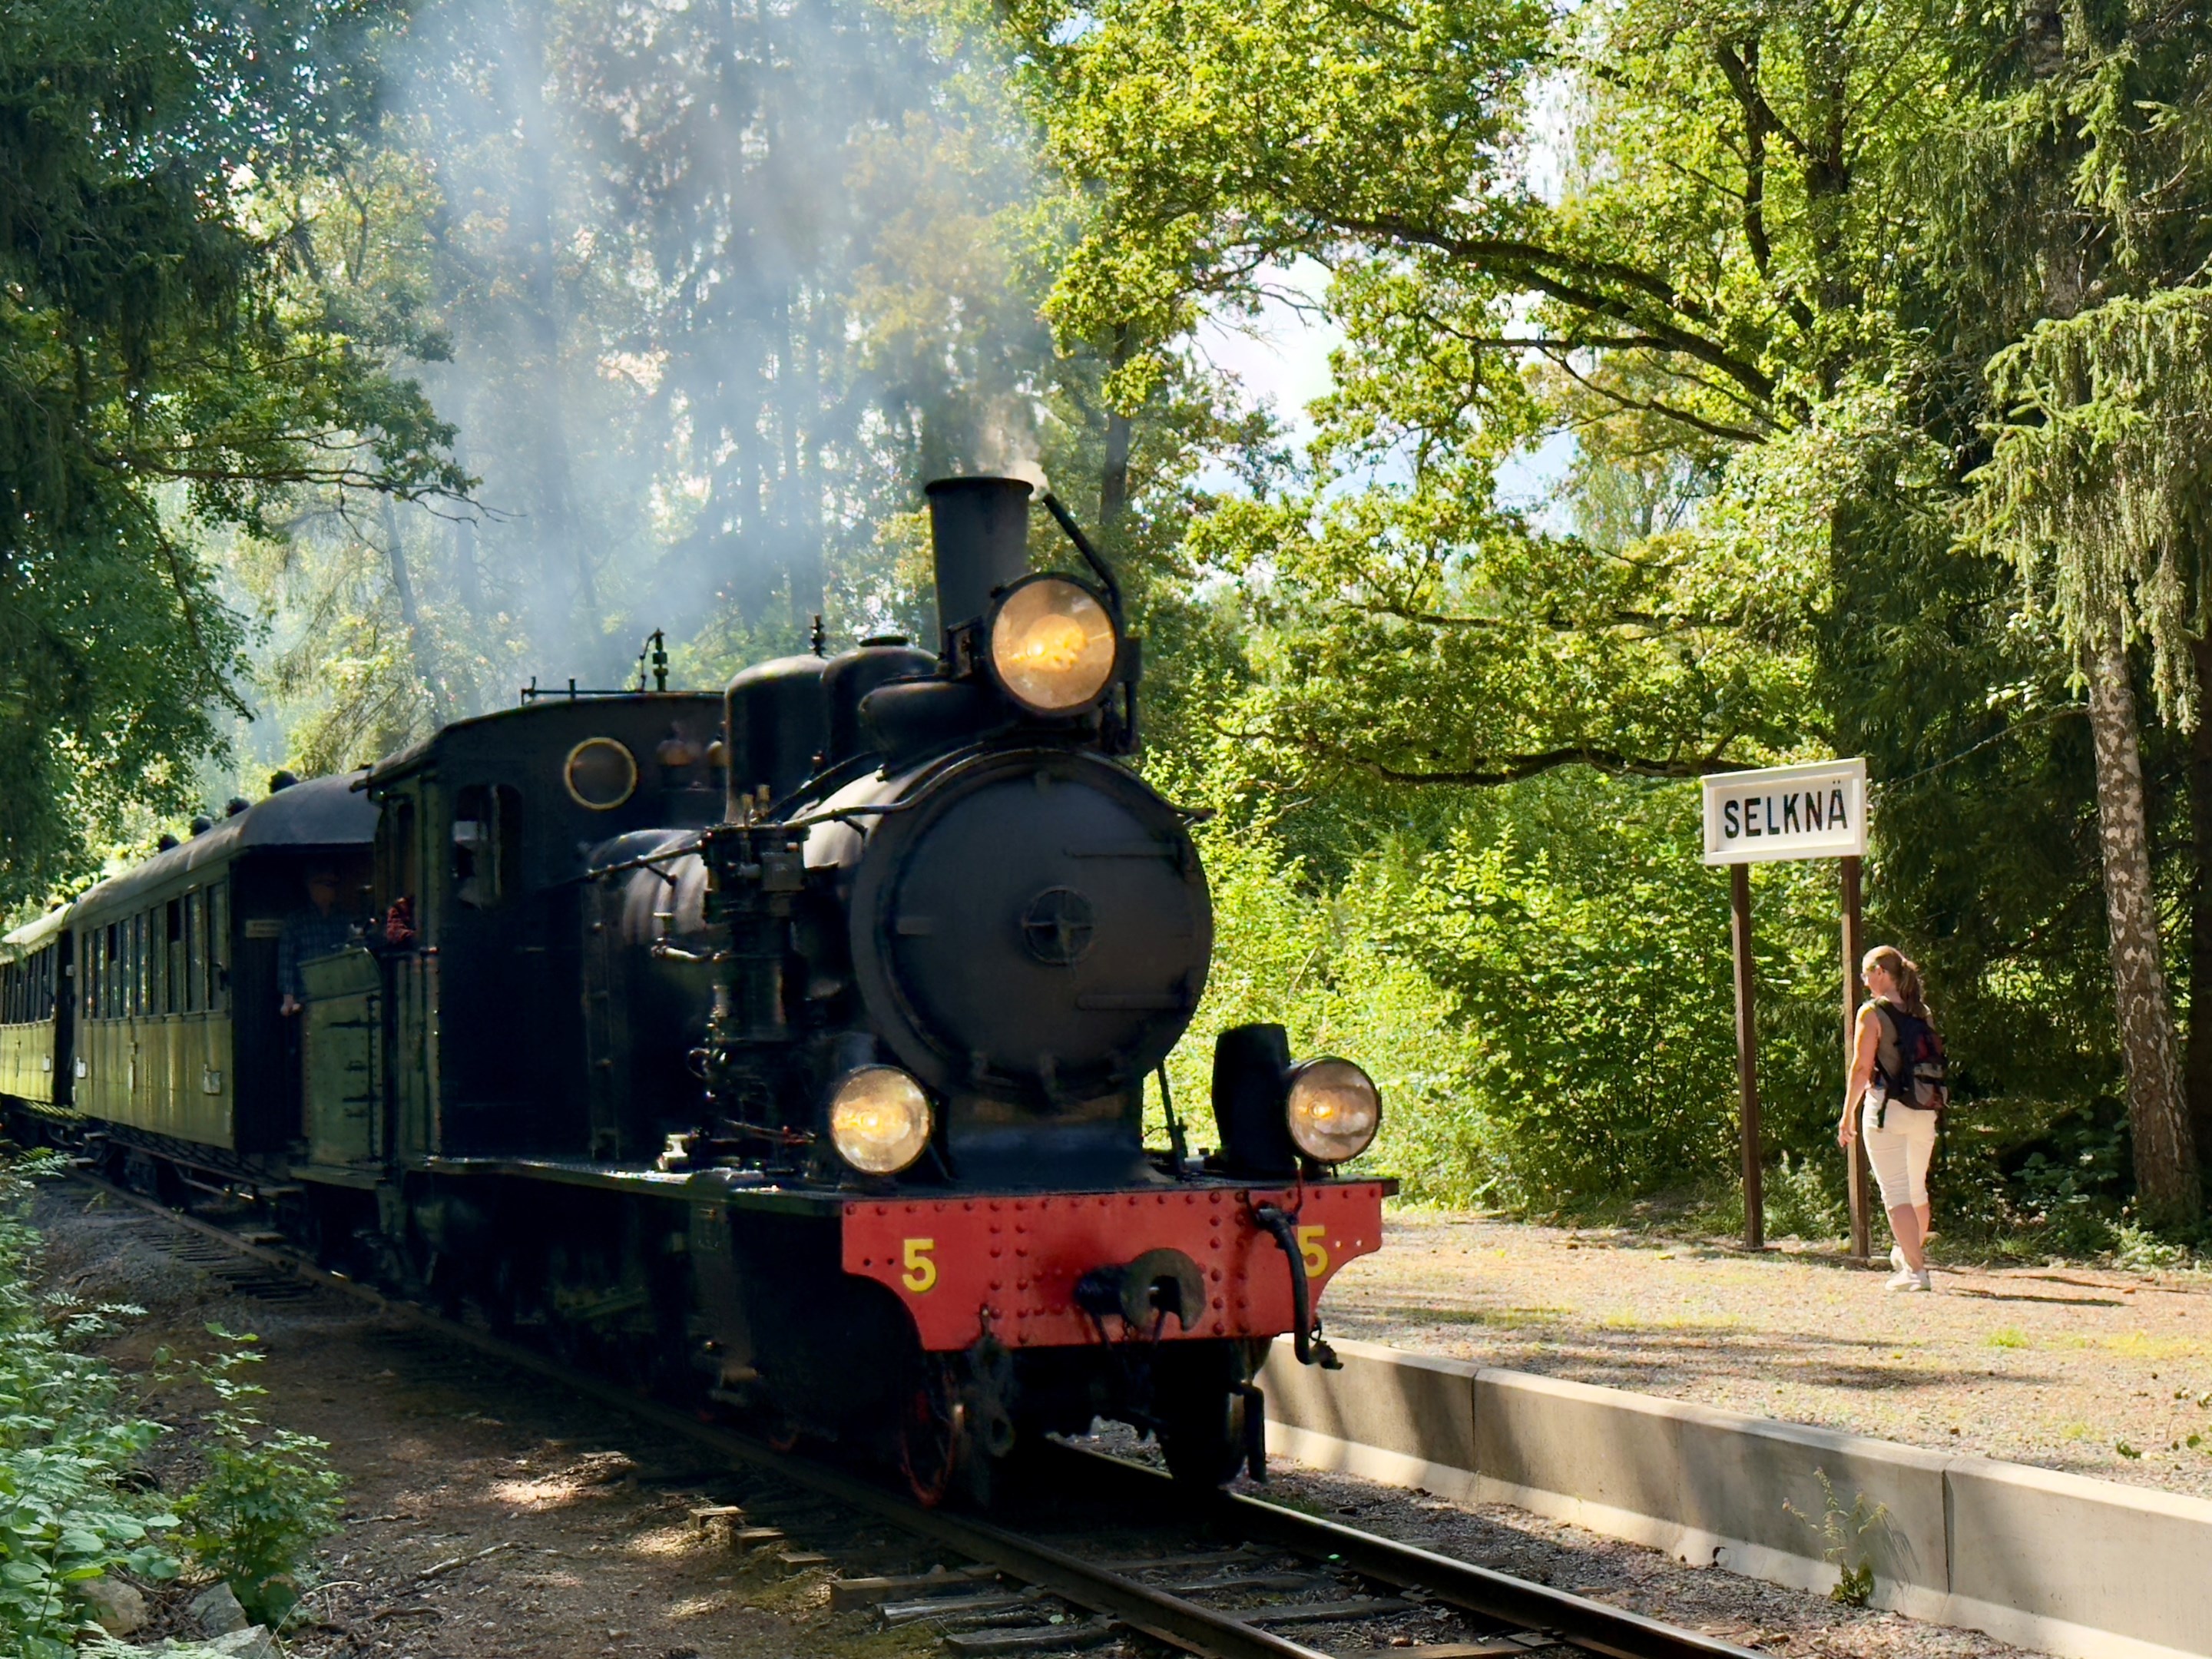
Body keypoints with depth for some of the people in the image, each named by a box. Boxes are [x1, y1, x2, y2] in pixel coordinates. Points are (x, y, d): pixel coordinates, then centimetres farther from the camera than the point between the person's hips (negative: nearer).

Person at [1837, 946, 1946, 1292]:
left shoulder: (1873, 1013, -9)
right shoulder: (1921, 1013, 10)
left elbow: (1861, 1069, -11)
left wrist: (1848, 1115, -6)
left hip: (1887, 1108, -6)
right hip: (1925, 1111, 7)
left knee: (1896, 1192, -2)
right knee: (1917, 1189, 23)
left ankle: (1915, 1270, -6)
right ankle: (1914, 1250, 43)